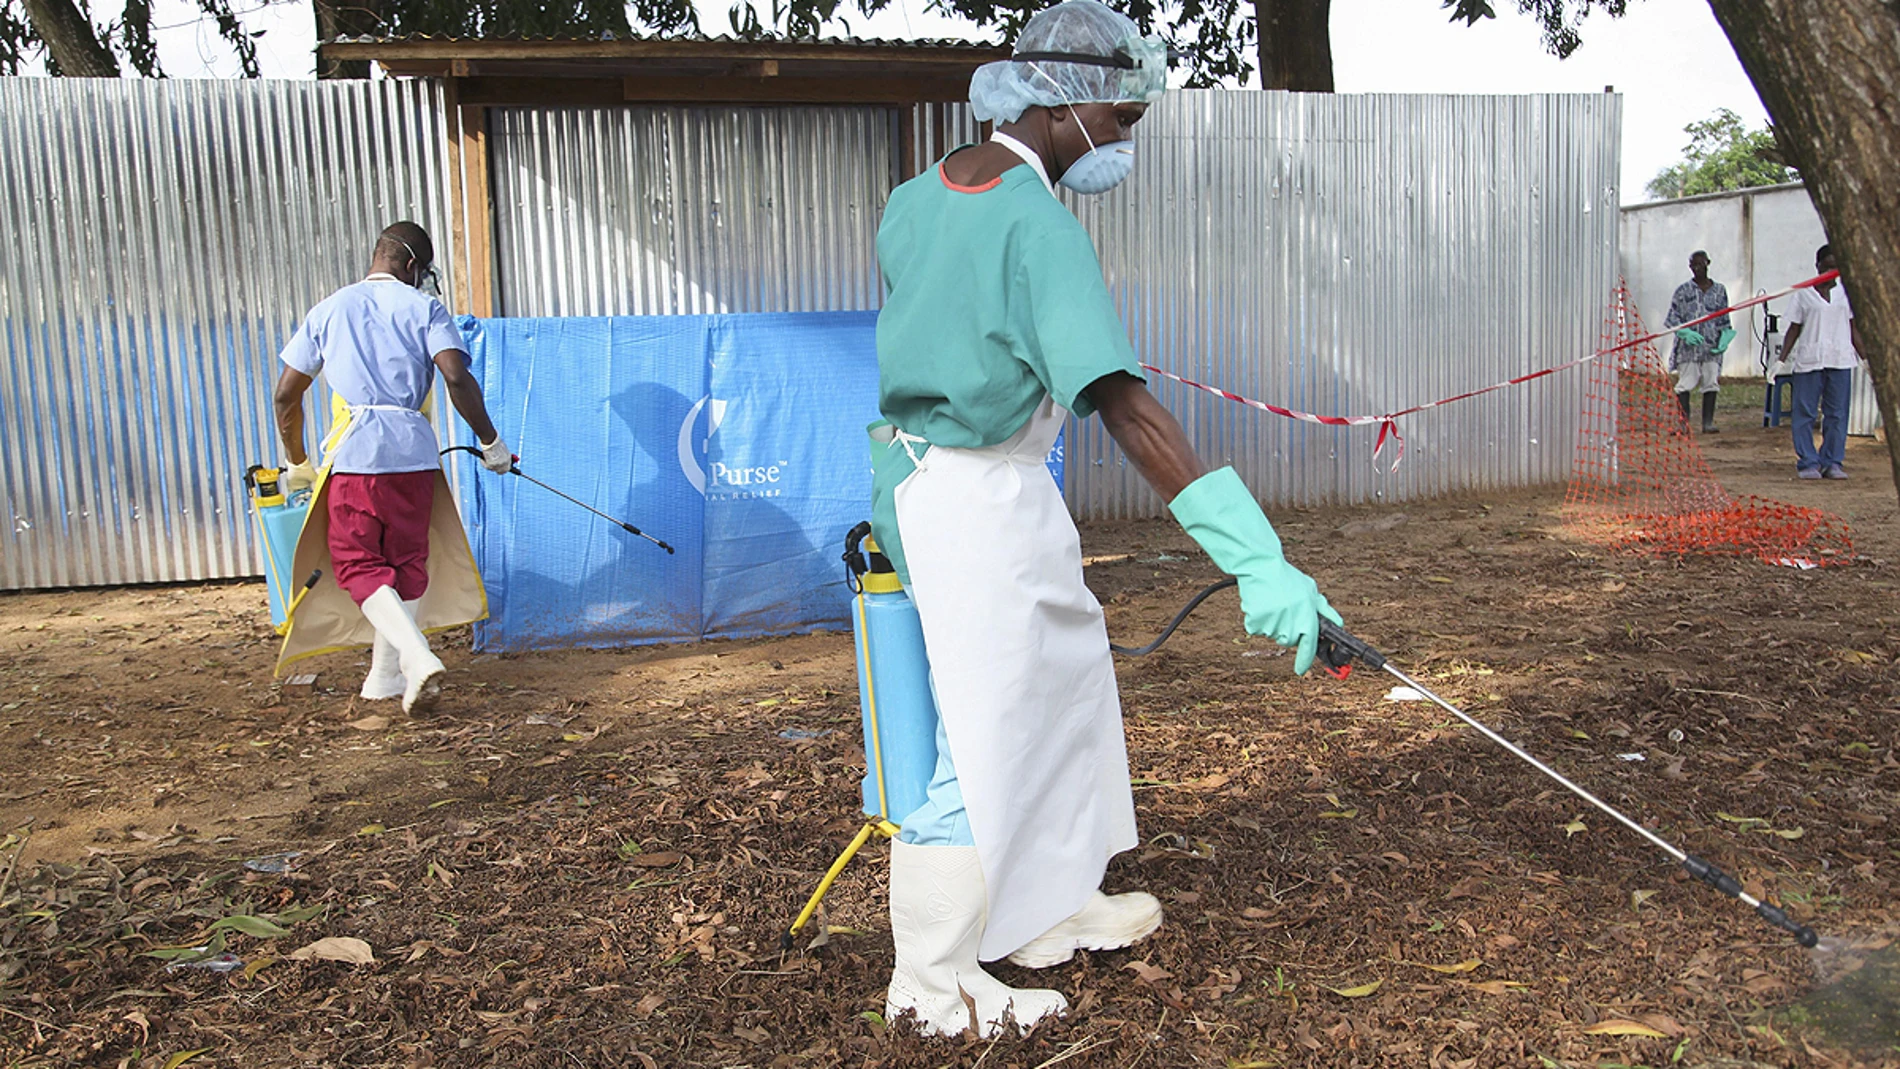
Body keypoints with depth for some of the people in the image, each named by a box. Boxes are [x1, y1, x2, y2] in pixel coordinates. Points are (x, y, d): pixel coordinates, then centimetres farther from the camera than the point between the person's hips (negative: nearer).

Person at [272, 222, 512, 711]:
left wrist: (298, 463, 26)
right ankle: (385, 676, 20)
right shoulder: (424, 308, 6)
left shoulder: (329, 310, 13)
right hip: (412, 449, 0)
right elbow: (457, 378, -10)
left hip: (353, 450, 0)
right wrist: (491, 442, 0)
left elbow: (286, 395, 14)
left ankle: (417, 655, -17)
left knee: (358, 564, 4)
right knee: (407, 562, 13)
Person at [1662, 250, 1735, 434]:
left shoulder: (1719, 290, 12)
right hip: (1688, 348, -2)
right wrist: (1686, 333, -15)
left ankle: (1708, 422, 6)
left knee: (1711, 384, 0)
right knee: (1685, 384, -5)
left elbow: (1724, 320, 16)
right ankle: (1684, 423, 0)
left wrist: (1724, 339, 1)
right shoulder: (1683, 291, 4)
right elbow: (1671, 318, 2)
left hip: (1712, 348, 2)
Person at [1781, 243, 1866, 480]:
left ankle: (1832, 462, 8)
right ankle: (1808, 463, 2)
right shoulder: (1804, 293, 6)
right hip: (1809, 360, -2)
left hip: (1840, 360, 2)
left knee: (1837, 413, 2)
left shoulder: (1846, 292, 11)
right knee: (1805, 413, -3)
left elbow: (1854, 328, 12)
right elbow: (1794, 329, 6)